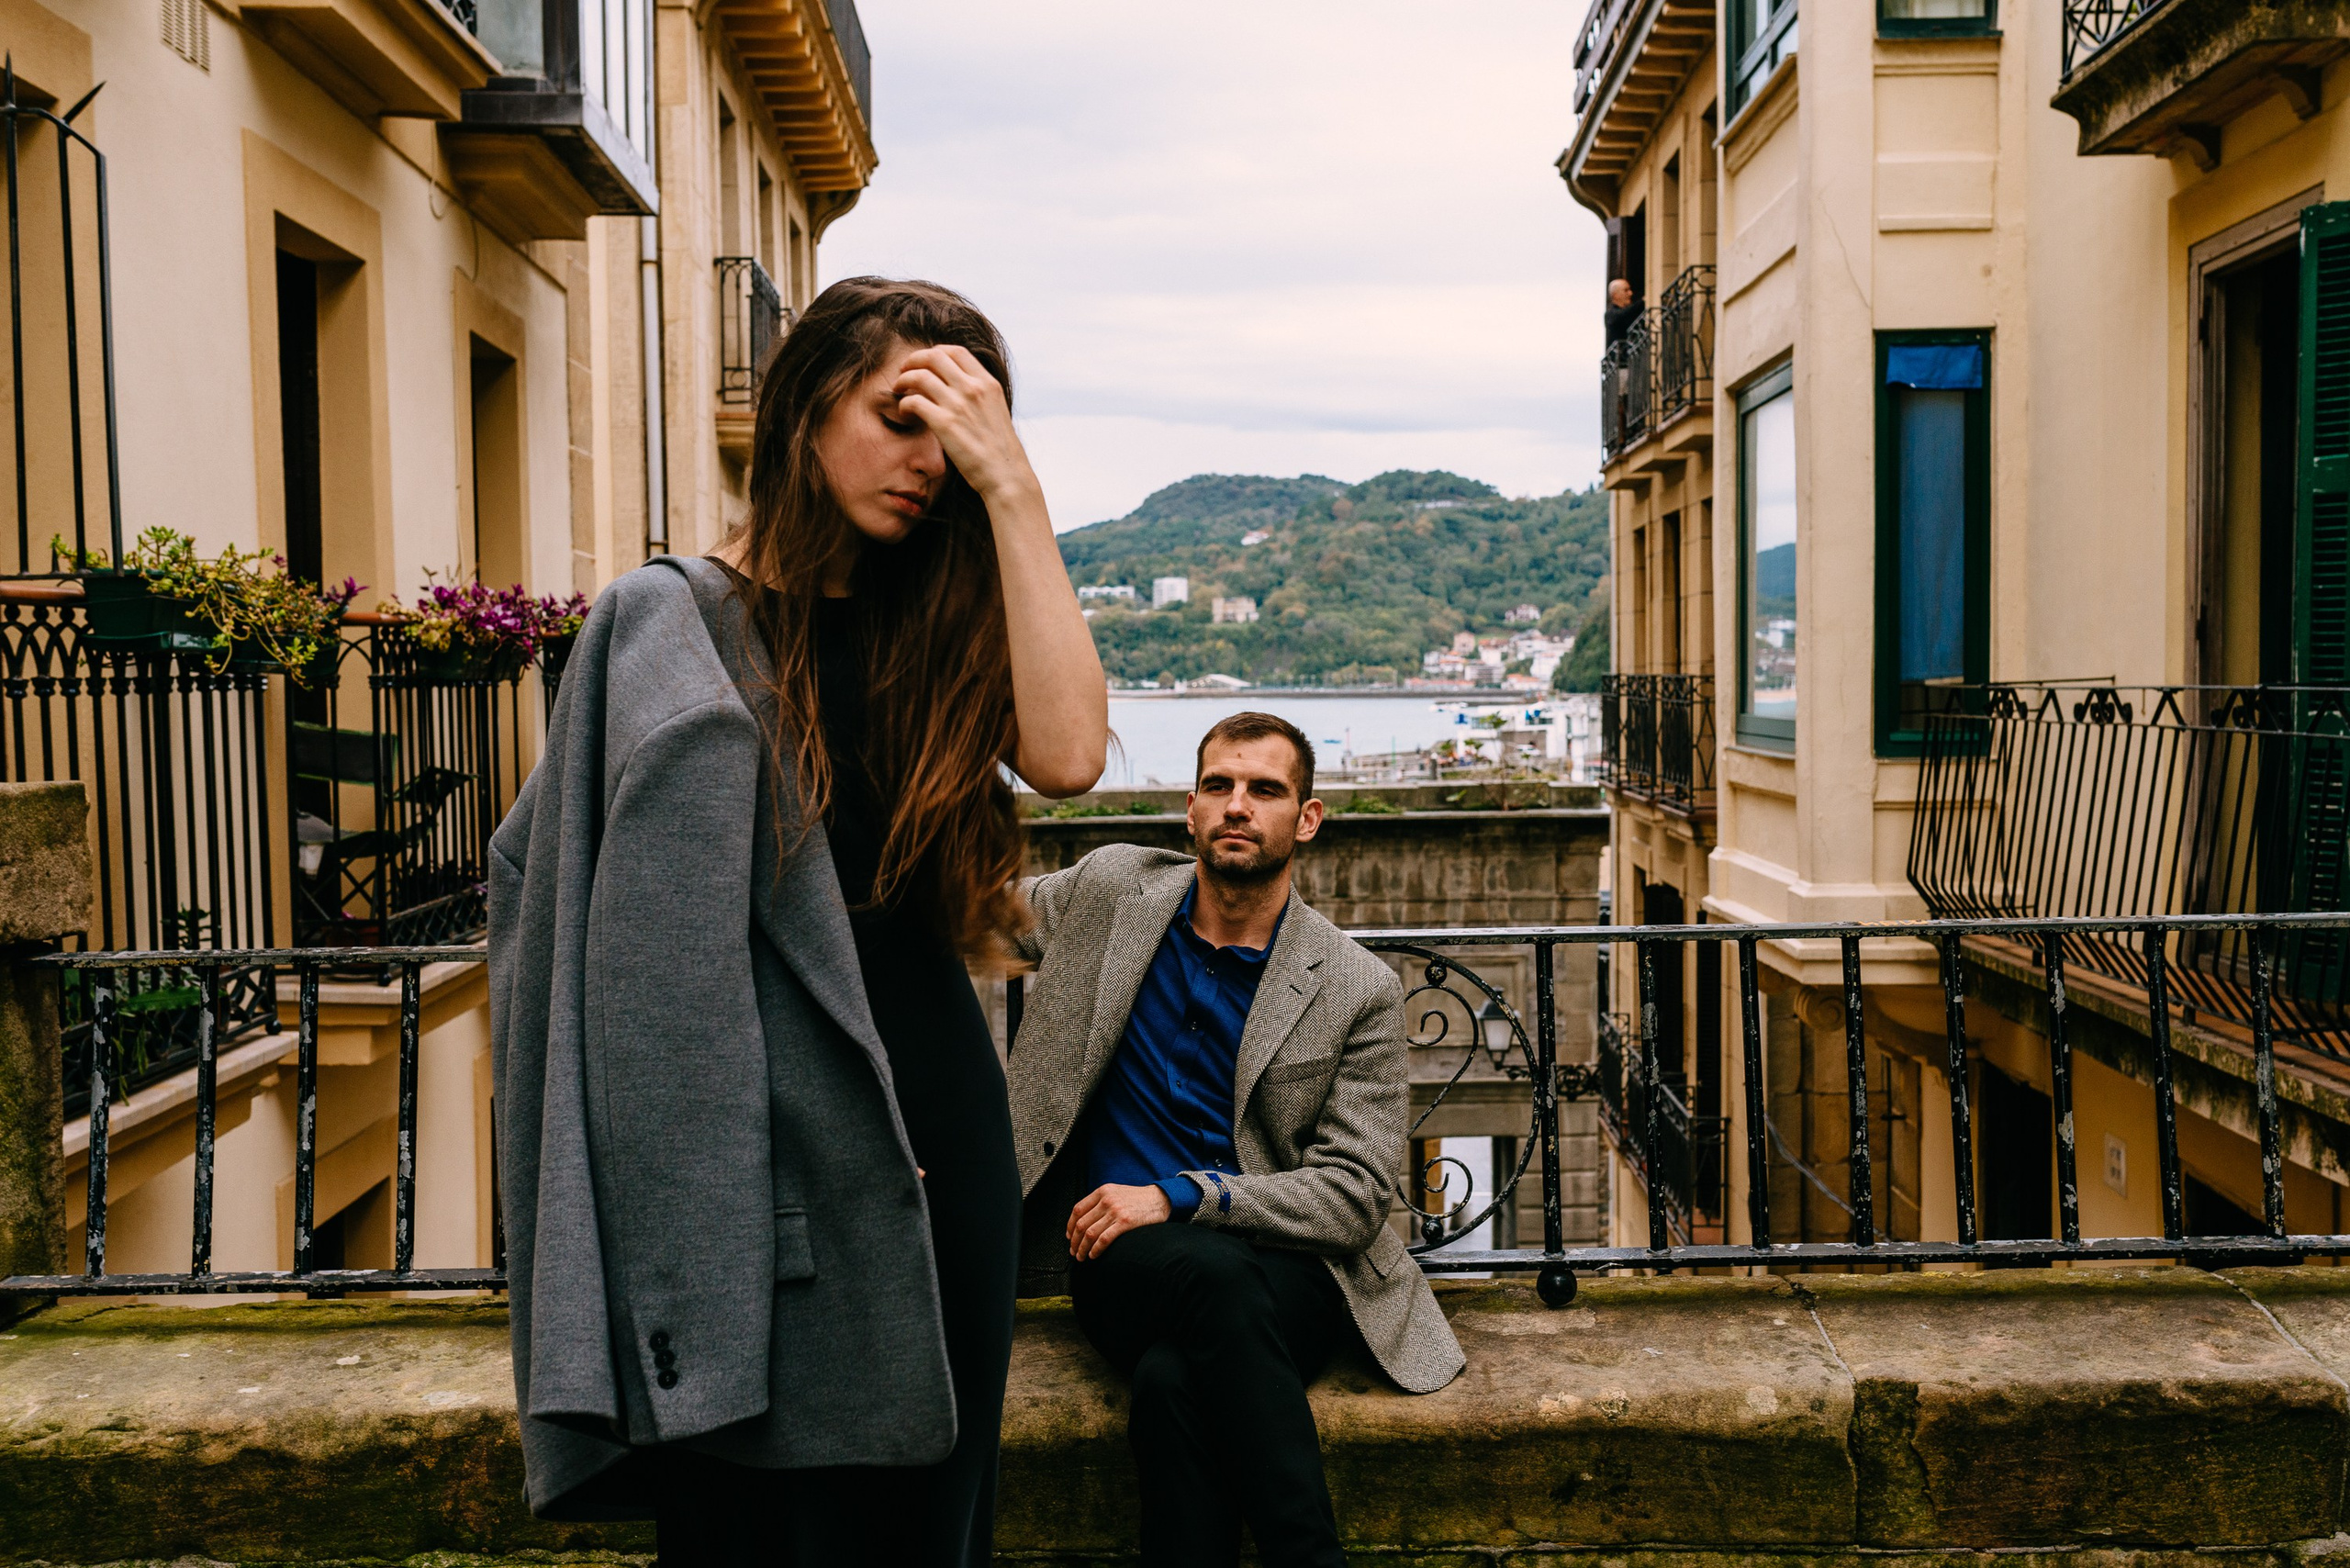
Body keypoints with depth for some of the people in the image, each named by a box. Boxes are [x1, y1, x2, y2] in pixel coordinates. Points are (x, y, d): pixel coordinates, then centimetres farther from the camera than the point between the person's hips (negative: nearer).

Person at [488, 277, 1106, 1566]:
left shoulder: (935, 627, 7)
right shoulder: (670, 623, -4)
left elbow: (1066, 755, -14)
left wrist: (1011, 492, -14)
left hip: (933, 1128, 4)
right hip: (755, 1157, -4)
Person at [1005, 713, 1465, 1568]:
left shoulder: (1359, 990, -2)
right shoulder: (1112, 889, 6)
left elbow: (1354, 1194, -5)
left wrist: (1176, 1198, -16)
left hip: (1283, 1262, -1)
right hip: (1125, 1253, 2)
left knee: (1175, 1381, -36)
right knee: (1213, 1272, -35)